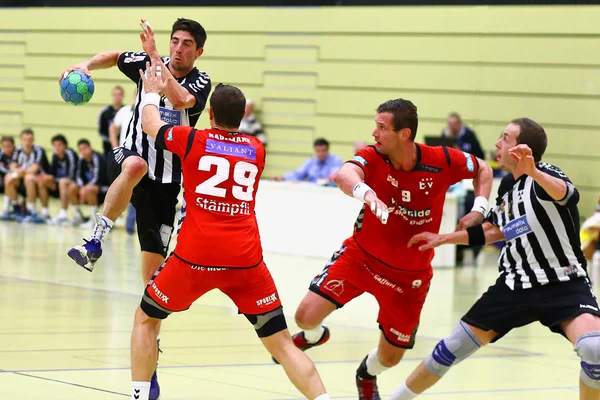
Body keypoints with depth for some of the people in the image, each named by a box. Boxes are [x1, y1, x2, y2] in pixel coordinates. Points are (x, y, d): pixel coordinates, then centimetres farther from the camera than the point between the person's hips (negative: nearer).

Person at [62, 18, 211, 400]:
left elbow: (180, 100, -29)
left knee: (155, 273, 0)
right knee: (135, 165, -41)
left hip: (165, 182, 0)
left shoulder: (200, 83, -6)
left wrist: (154, 56, -28)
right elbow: (114, 57, 20)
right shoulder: (147, 64, 0)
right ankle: (95, 244, -38)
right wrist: (86, 66, 0)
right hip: (128, 163, 0)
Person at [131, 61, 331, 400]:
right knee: (281, 343, 4)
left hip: (195, 257, -1)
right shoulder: (257, 150, 14)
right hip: (246, 259, 2)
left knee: (146, 319, 21)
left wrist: (152, 93, 46)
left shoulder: (192, 140, 6)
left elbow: (150, 124, 25)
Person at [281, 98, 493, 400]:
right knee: (307, 315, -13)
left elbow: (482, 169, 3)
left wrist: (479, 209, -13)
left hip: (409, 274, 0)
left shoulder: (442, 161, -17)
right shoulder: (372, 157, -20)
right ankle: (313, 336, 27)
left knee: (390, 357, 6)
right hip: (360, 255, 0)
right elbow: (345, 174, -42)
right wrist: (365, 191, -64)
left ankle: (367, 374, 46)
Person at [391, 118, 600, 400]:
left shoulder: (544, 176, -16)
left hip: (563, 284, -6)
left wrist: (533, 173, -61)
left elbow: (569, 195, -42)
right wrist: (442, 239, 23)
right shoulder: (507, 185, 7)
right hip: (515, 285, 7)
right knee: (453, 347, 3)